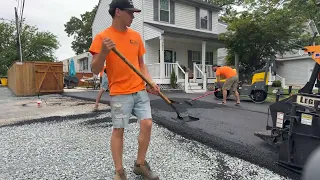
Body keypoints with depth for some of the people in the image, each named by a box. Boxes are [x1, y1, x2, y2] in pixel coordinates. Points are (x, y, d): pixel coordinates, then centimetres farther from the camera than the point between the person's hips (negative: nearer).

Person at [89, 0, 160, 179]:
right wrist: (103, 52, -26)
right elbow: (96, 70, -8)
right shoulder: (102, 37, -6)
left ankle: (140, 164, 21)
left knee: (147, 124, 1)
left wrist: (150, 82, 1)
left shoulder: (136, 36, 9)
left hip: (141, 90, 5)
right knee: (118, 130, 2)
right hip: (120, 93, -5)